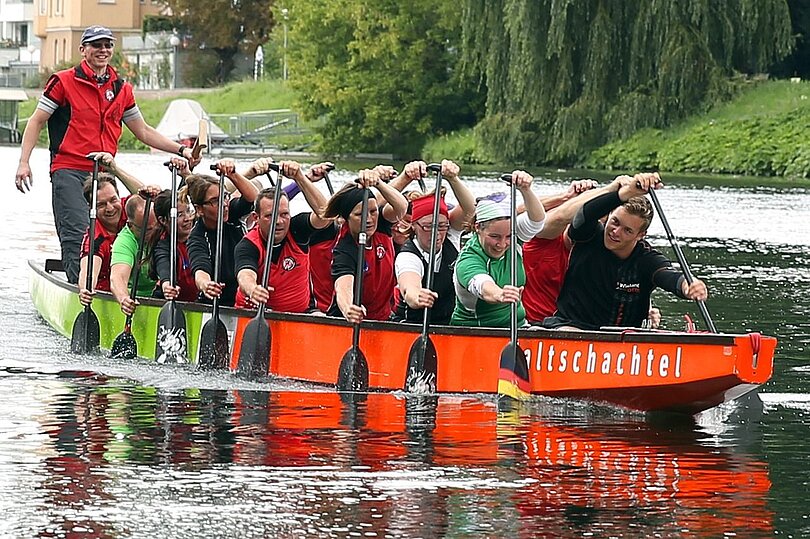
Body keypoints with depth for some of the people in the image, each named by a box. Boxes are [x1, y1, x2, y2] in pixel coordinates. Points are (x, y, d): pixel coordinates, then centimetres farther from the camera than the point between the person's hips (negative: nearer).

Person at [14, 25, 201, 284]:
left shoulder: (122, 90, 16)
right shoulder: (63, 82, 1)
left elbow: (143, 131, 23)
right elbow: (36, 121, 2)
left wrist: (181, 150, 14)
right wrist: (24, 162, -8)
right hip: (69, 171, -5)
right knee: (77, 235, -18)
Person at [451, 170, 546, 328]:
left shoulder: (512, 242, 1)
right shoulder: (467, 261, -19)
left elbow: (536, 220, -12)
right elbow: (482, 286, -40)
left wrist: (525, 190, -30)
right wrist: (499, 295, -63)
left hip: (516, 327, 5)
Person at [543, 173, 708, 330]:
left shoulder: (647, 260, -5)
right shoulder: (590, 237, -5)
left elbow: (669, 276, -27)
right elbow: (585, 215, -29)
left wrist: (687, 287, -54)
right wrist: (628, 192, -45)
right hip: (568, 326, -3)